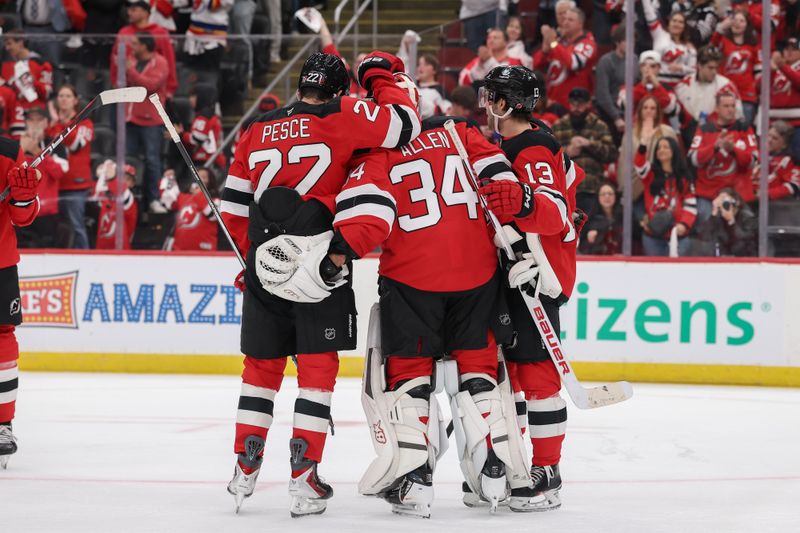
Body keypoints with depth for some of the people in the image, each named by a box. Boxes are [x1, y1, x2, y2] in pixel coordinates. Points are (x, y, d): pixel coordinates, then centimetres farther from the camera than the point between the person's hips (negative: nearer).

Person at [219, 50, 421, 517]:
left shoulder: (257, 132, 13)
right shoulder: (340, 116, -3)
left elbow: (234, 208, 16)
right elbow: (405, 124, -9)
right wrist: (382, 78, 9)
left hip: (266, 266, 4)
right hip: (321, 266, -4)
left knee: (262, 366, 16)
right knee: (318, 368, 2)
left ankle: (246, 470, 19)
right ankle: (305, 478, -1)